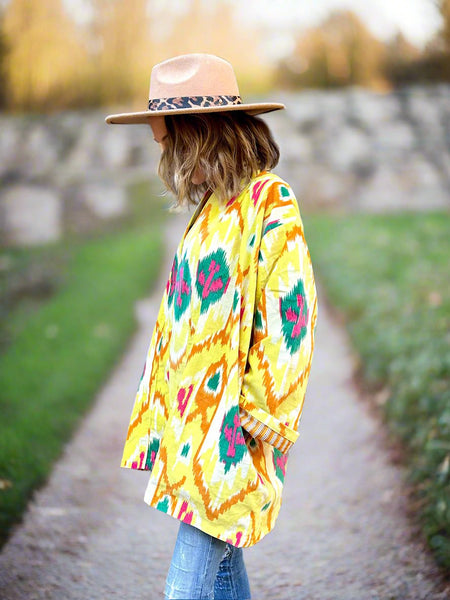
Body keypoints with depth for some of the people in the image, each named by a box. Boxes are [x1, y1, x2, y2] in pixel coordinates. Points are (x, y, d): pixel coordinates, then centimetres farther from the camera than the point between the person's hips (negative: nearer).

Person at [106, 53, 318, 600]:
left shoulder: (270, 206, -13)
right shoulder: (212, 205, 15)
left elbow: (290, 316, -17)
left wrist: (260, 416, -15)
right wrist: (163, 407, 15)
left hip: (233, 426, -9)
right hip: (192, 418, 9)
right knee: (218, 555, 15)